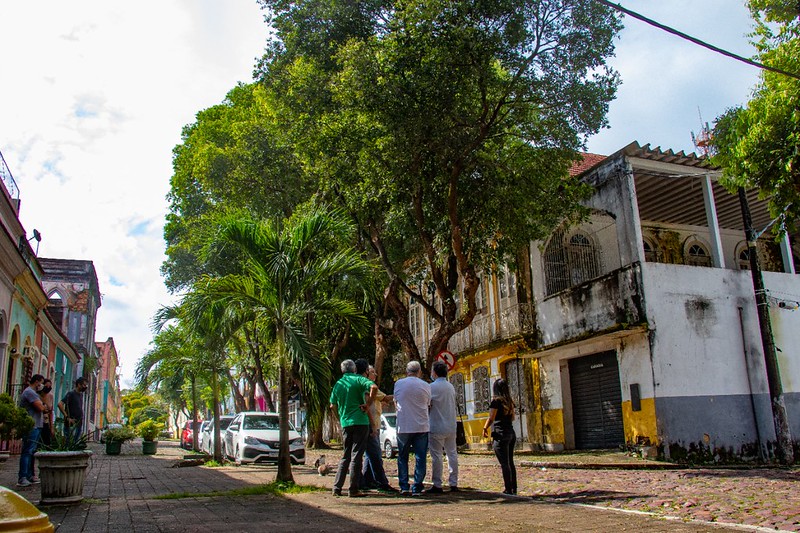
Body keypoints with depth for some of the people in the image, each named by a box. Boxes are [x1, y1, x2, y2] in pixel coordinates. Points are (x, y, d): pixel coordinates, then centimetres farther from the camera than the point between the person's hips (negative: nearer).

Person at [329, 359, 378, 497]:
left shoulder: (338, 384, 11)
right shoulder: (358, 379, -3)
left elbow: (333, 405, 14)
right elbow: (374, 387, -21)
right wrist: (368, 404, -13)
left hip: (345, 423, 5)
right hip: (360, 422, -5)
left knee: (345, 455, 15)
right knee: (356, 455, -1)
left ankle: (337, 487, 13)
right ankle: (354, 490, 1)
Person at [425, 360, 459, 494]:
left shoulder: (433, 387, -11)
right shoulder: (451, 386, 11)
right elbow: (452, 405, 15)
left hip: (437, 427, -7)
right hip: (451, 426, 7)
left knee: (436, 456, -1)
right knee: (452, 454, 11)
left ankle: (437, 485, 0)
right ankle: (453, 484, 14)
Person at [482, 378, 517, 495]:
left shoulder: (496, 401, -10)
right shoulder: (509, 401, 10)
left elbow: (491, 418, -14)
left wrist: (485, 428, 0)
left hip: (500, 434, -7)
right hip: (511, 433, 7)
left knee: (504, 464, -5)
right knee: (510, 462, 14)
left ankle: (508, 490, -4)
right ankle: (514, 488, 18)